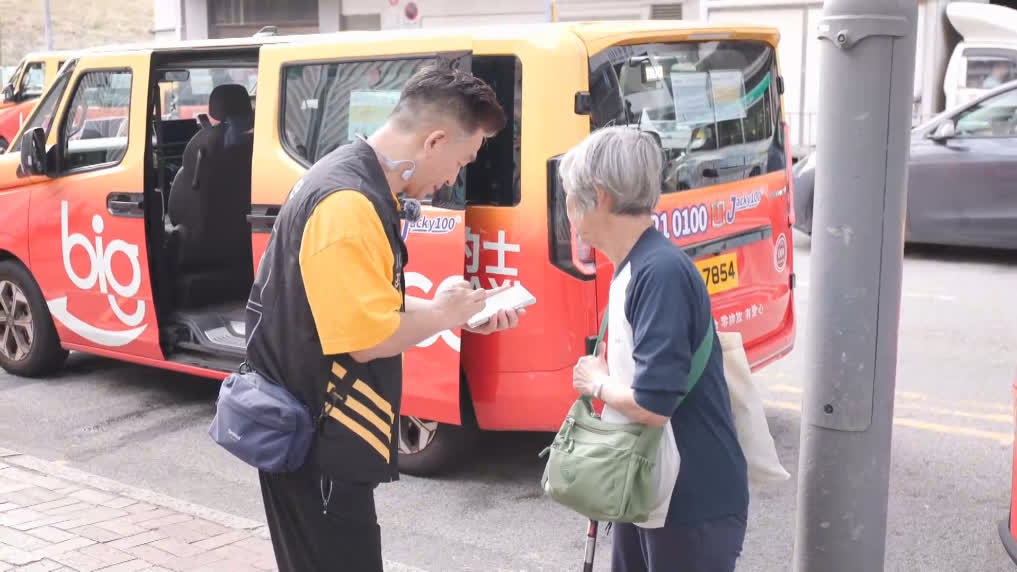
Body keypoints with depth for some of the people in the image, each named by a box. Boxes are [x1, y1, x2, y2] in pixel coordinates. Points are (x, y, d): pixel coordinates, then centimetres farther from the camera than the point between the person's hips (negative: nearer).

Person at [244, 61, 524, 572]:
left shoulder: (355, 181, 7)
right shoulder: (349, 204, -26)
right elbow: (368, 337, -27)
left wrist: (463, 313, 6)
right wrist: (443, 314, -10)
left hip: (314, 426, 10)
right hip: (314, 439, -10)